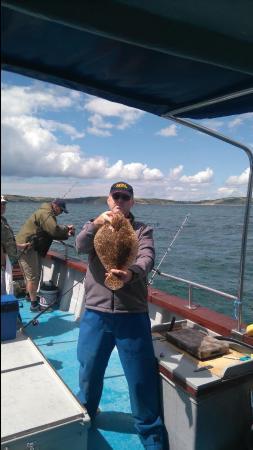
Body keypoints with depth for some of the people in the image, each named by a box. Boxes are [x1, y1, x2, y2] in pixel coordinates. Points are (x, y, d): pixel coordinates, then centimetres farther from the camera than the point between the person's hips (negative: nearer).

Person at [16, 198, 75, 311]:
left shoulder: (47, 214, 19)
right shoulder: (45, 214, -16)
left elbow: (52, 233, 16)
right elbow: (54, 230, -29)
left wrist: (66, 234, 2)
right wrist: (67, 229, -11)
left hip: (32, 248, 11)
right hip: (27, 247, -11)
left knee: (31, 275, 20)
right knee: (33, 276, -6)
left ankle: (30, 296, 33)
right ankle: (34, 304, -1)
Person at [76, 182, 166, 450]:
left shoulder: (142, 230, 4)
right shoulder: (95, 227, 10)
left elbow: (147, 258, -14)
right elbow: (81, 247, -10)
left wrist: (131, 273, -36)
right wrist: (96, 223, -29)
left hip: (132, 315, -2)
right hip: (95, 312, 2)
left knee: (141, 377, 6)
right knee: (89, 370, 19)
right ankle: (83, 416, 47)